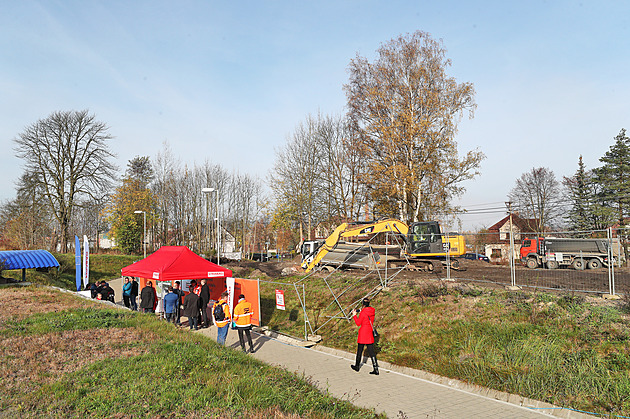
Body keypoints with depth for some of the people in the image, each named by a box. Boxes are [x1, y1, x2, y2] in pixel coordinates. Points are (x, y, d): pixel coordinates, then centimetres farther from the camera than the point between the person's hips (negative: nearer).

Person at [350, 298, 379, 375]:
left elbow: (358, 323, -11)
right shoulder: (373, 311, 3)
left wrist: (354, 315, -1)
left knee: (359, 350, 12)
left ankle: (357, 366, 26)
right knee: (371, 351, 6)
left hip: (363, 333, -6)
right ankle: (376, 369, 0)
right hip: (370, 332, 6)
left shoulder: (363, 312, -17)